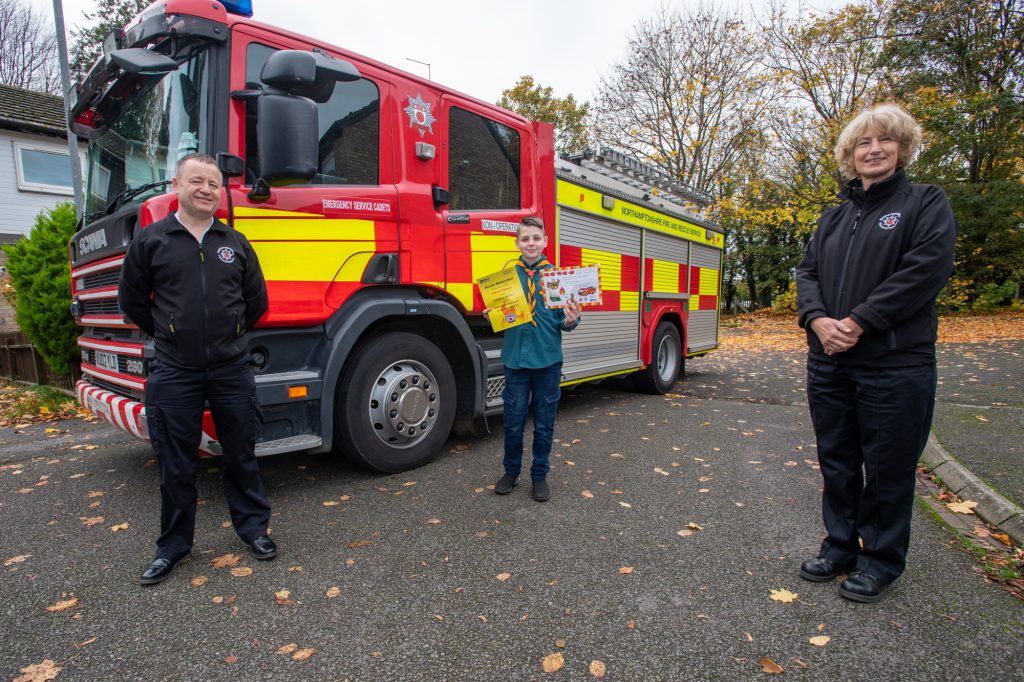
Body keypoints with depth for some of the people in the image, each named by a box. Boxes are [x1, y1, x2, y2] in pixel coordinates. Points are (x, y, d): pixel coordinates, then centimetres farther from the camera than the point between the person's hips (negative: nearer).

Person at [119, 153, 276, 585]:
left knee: (241, 455, 11)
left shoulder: (235, 243, 6)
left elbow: (256, 300, 14)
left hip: (232, 368, 1)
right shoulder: (151, 241, 1)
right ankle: (173, 545, 27)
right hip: (174, 373, -1)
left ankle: (253, 526, 27)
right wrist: (171, 335, 12)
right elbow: (132, 301, 9)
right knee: (175, 465, 9)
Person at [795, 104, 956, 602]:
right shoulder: (834, 217, 16)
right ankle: (840, 546, 30)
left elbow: (926, 269, -13)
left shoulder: (926, 202, 2)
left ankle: (881, 560, 25)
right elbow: (807, 271, 8)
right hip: (829, 363, 5)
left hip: (895, 365, -5)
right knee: (836, 462, 14)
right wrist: (818, 320, -11)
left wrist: (857, 322, -18)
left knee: (888, 468, 6)